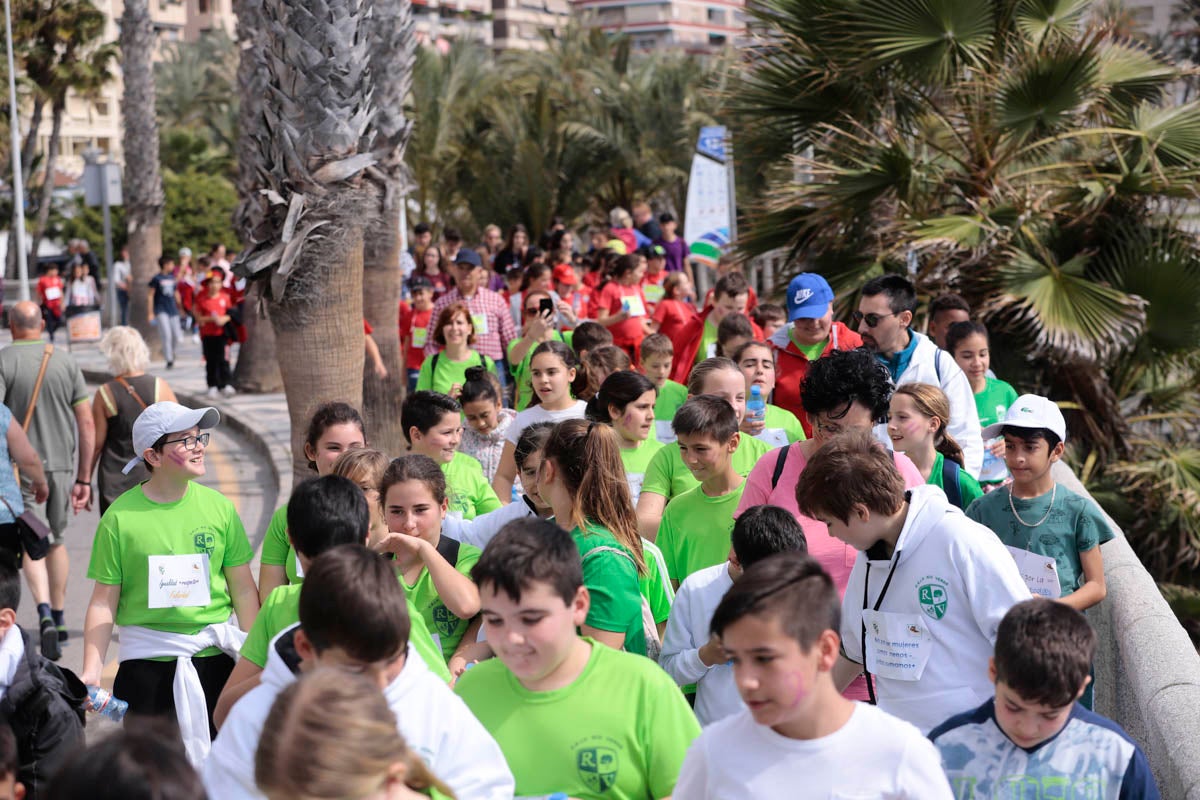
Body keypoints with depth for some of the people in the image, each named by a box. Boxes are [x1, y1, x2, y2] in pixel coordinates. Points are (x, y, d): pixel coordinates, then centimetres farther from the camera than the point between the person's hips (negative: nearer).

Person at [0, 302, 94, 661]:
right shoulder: (65, 362, 2)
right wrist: (84, 478, 6)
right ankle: (58, 619, 26)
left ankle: (45, 613, -19)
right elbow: (87, 423, 1)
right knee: (57, 540, 18)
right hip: (62, 464, 3)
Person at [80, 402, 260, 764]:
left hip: (215, 654, 2)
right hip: (147, 658, -2)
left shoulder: (219, 507, 1)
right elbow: (104, 601, -2)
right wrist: (92, 670, -9)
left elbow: (244, 589, 5)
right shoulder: (121, 516, -5)